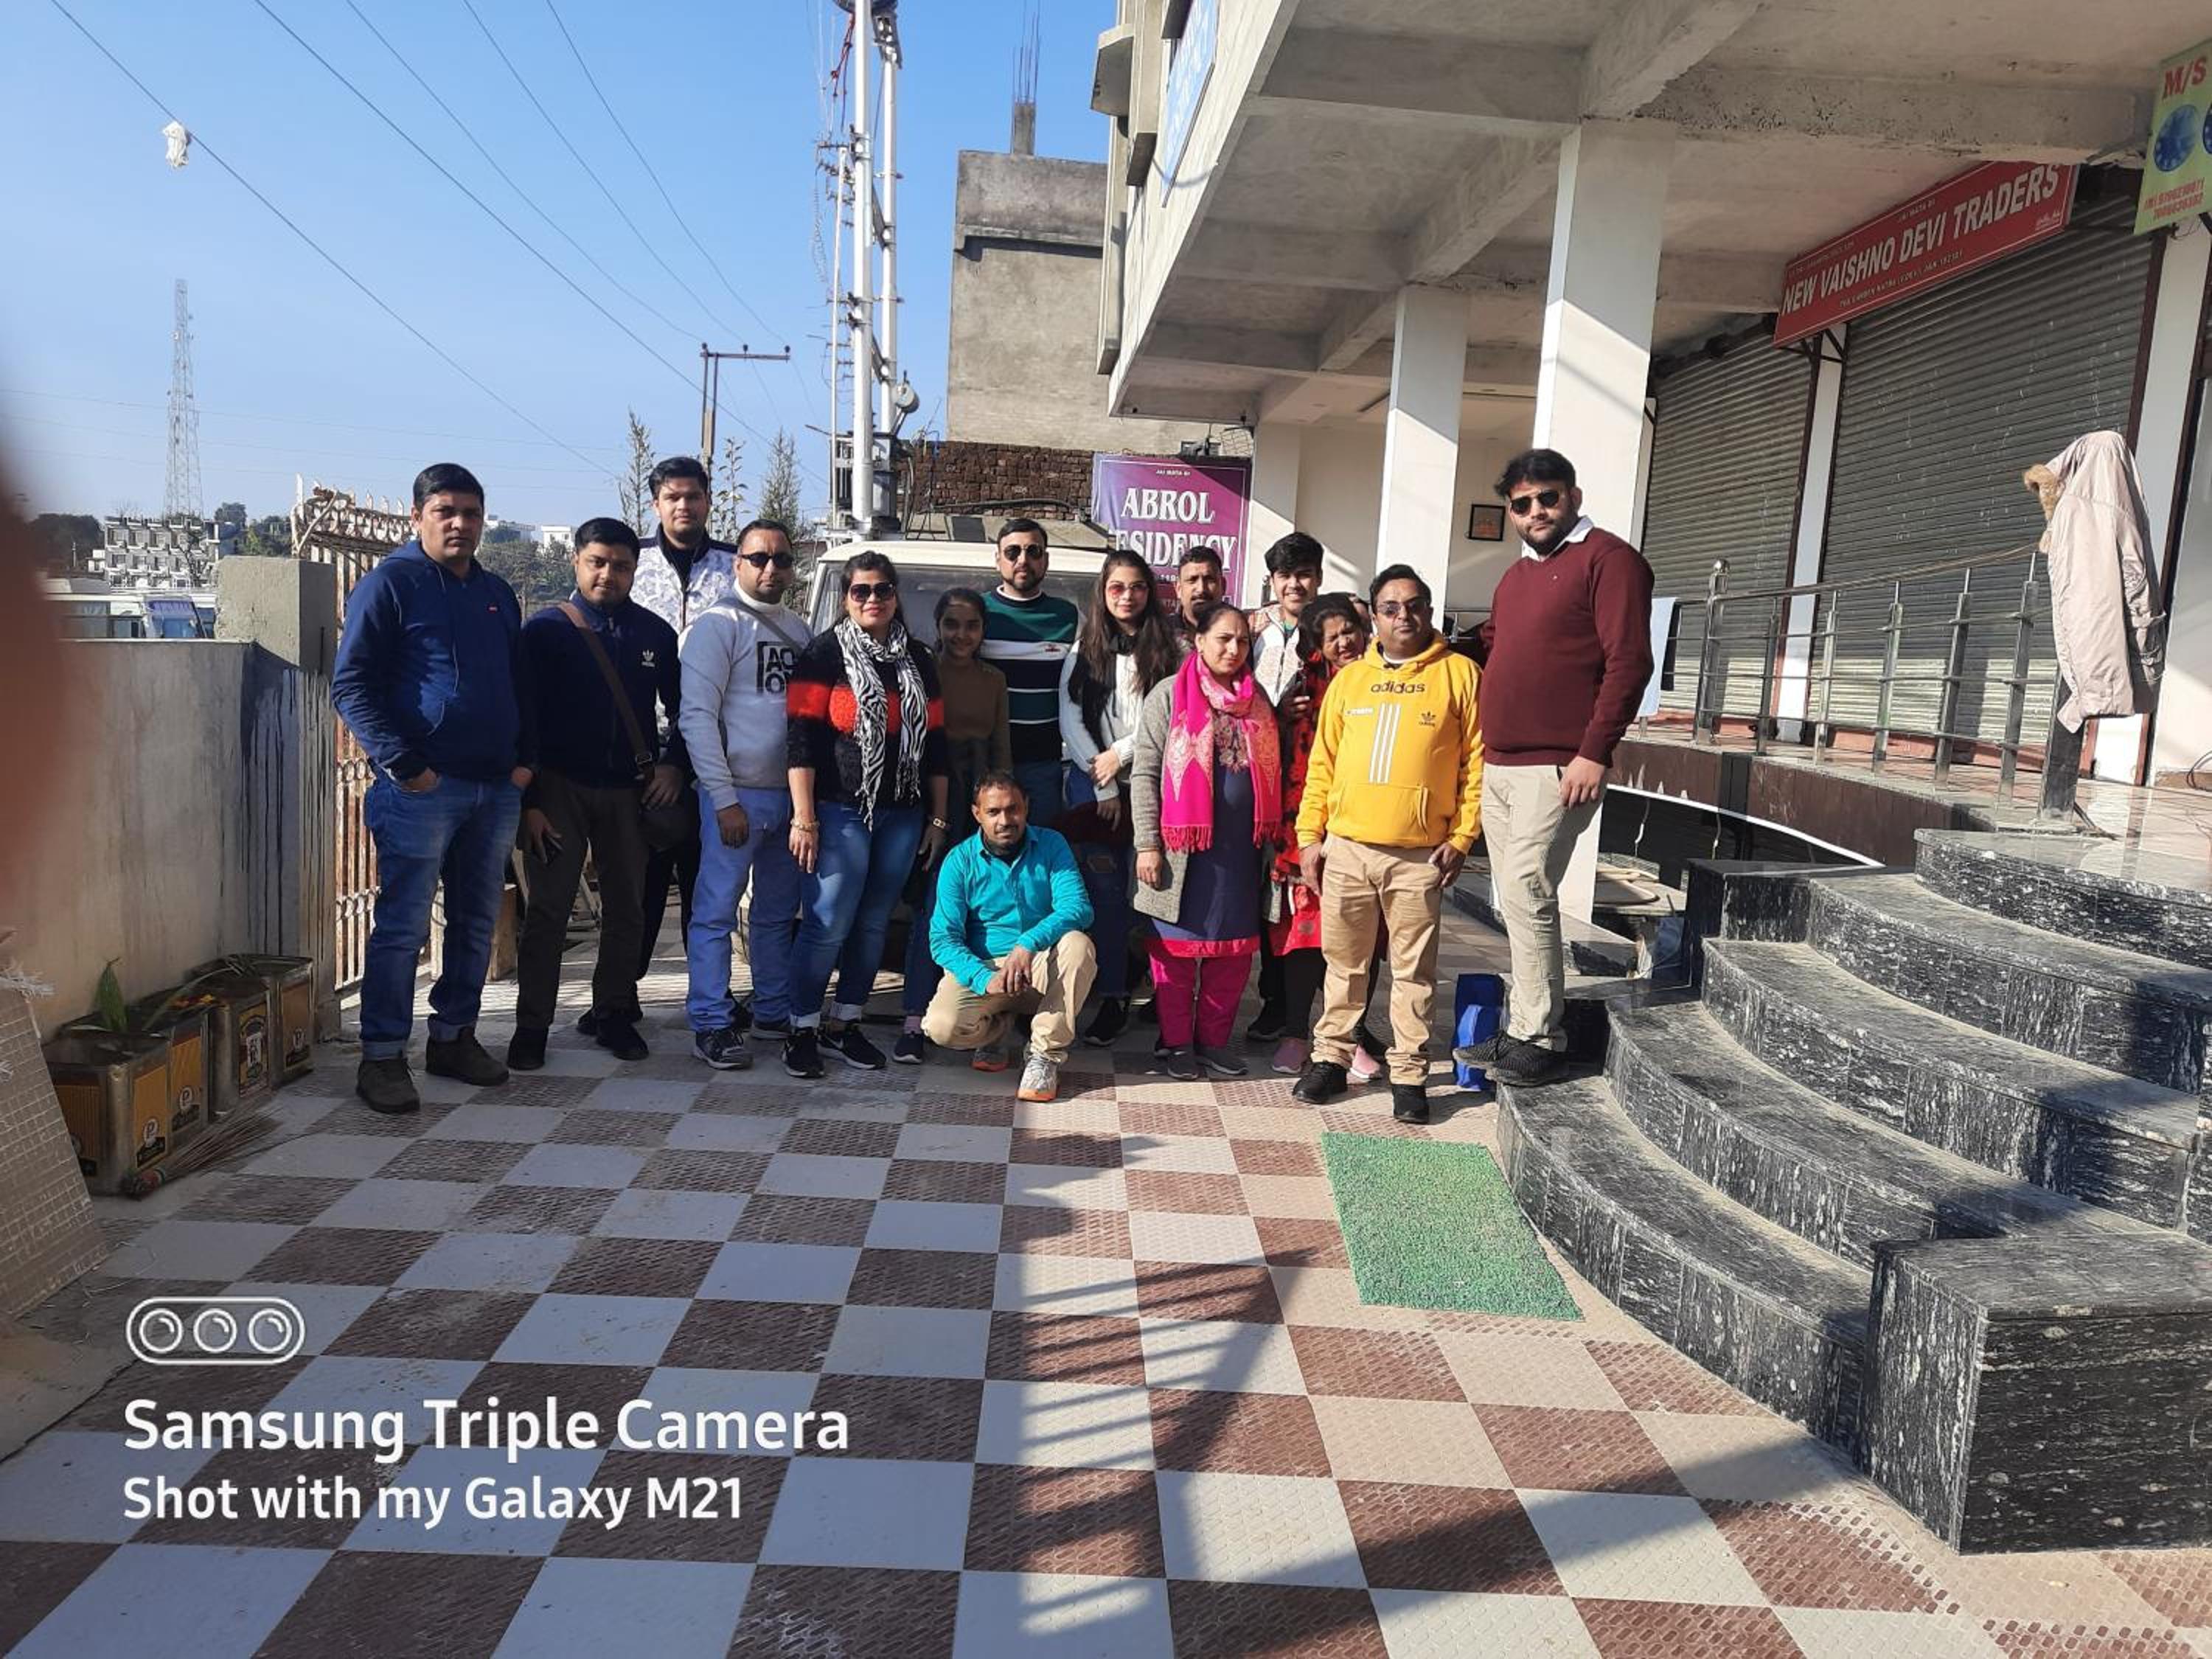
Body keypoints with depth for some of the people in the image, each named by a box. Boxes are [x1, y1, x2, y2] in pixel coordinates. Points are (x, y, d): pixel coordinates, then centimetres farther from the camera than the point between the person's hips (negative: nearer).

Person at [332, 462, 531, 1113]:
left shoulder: (497, 594, 17)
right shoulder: (390, 583, -3)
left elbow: (520, 685, 23)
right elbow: (351, 685, -8)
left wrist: (525, 758, 9)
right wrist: (403, 765, -16)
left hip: (496, 789, 7)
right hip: (422, 788, -6)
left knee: (477, 923, 12)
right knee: (403, 926, -3)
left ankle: (453, 1036, 24)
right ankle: (382, 1056, 6)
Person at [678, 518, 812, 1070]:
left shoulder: (799, 630, 16)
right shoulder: (718, 624, -4)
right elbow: (697, 715, -11)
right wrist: (724, 799, -16)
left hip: (791, 795, 7)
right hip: (738, 796, -7)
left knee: (779, 913, 14)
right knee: (716, 911, -4)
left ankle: (775, 1010, 25)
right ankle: (711, 1025, 3)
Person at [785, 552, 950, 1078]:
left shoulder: (918, 661, 14)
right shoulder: (825, 654, -1)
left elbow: (934, 744, 17)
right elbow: (800, 739, -7)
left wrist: (938, 817, 13)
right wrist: (804, 817, -14)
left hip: (902, 817, 5)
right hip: (839, 812, -5)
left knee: (873, 925, 9)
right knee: (828, 926, -8)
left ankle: (845, 1024, 21)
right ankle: (803, 1030, 6)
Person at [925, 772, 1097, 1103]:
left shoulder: (1050, 845, -4)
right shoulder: (960, 861, -4)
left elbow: (1078, 907, -18)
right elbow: (943, 939, -10)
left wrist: (1028, 944, -35)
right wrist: (985, 979, -29)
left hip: (1042, 968, 0)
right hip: (983, 967, 0)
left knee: (1077, 944, -32)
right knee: (942, 1027, -27)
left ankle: (1045, 1054, -18)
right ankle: (997, 1027, 10)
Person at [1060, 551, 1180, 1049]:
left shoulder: (1169, 650, 7)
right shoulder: (1085, 650, 10)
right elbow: (1071, 720, 3)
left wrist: (1121, 752, -8)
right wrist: (1104, 787, -4)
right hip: (1092, 782, 1)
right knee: (1105, 890, -2)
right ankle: (1114, 998, 4)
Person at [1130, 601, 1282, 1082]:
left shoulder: (1256, 701, 11)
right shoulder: (1170, 694, -2)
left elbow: (1270, 775, 17)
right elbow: (1145, 773, -5)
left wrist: (1270, 840, 12)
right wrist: (1148, 844, -11)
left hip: (1240, 848, 4)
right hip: (1183, 846, -4)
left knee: (1235, 951, 9)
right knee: (1178, 947, 4)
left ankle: (1214, 1040, 23)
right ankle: (1178, 1043, 17)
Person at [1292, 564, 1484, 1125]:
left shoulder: (1459, 673, 2)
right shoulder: (1349, 678, 10)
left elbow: (1476, 763, 0)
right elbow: (1322, 764, 9)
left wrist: (1462, 838, -6)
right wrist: (1310, 835, 4)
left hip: (1420, 854, -2)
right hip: (1346, 848, 3)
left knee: (1413, 970, 6)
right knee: (1343, 963, 12)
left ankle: (1409, 1076, 15)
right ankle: (1331, 1058, 25)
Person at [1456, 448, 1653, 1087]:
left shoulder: (1607, 559, -4)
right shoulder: (1516, 575, 21)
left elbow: (1628, 663, -13)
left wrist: (1595, 753, -18)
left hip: (1557, 770, -8)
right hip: (1499, 767, 8)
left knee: (1527, 894, -12)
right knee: (1515, 901, 10)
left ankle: (1540, 1040, -3)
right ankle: (1523, 1025, 19)